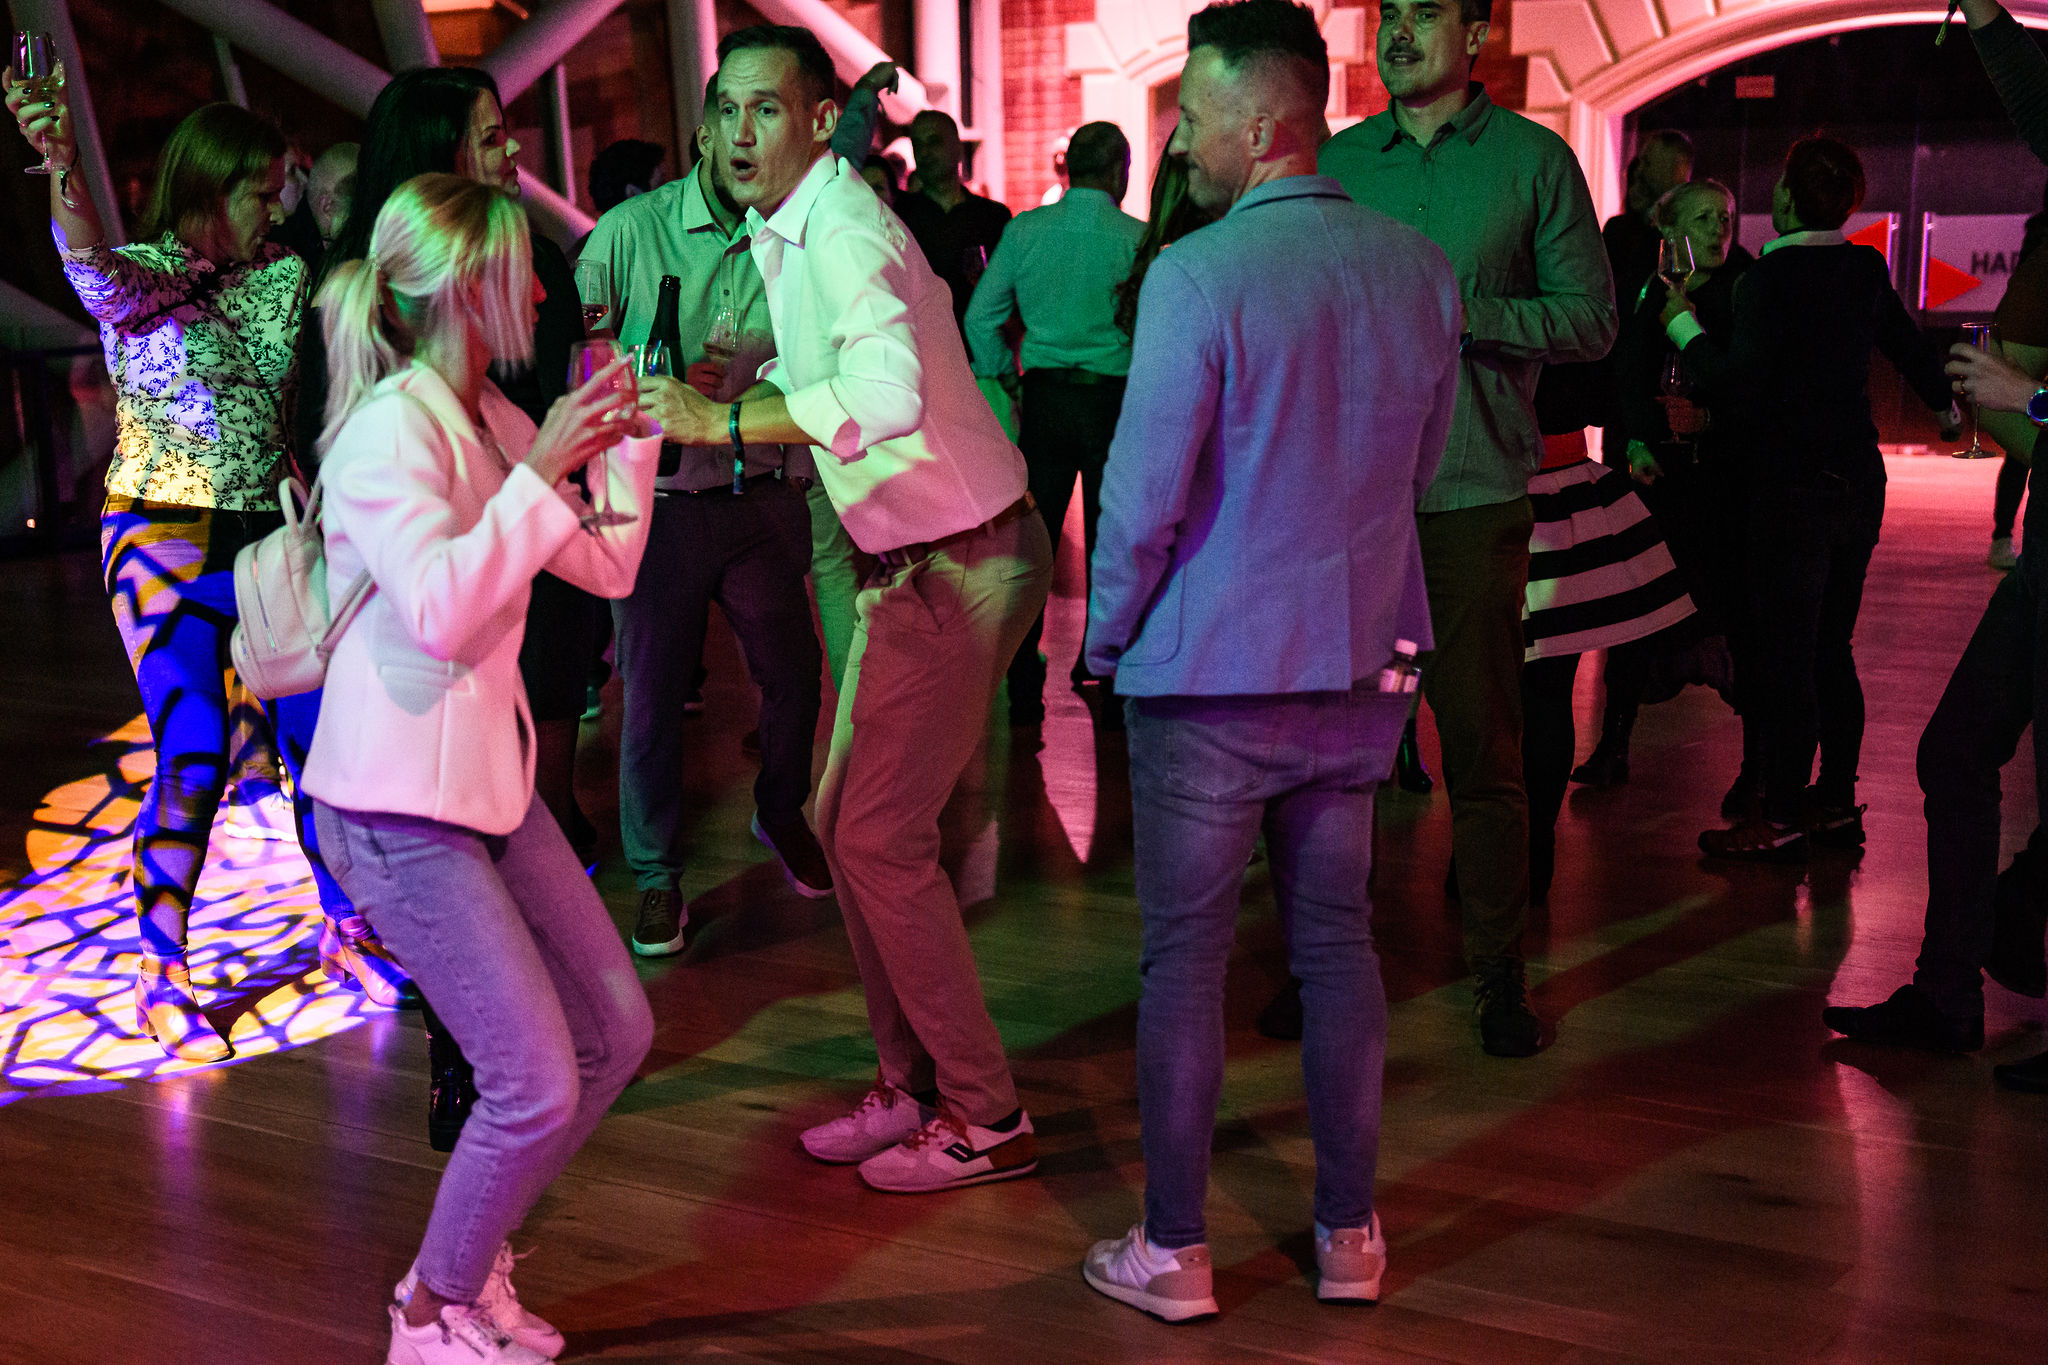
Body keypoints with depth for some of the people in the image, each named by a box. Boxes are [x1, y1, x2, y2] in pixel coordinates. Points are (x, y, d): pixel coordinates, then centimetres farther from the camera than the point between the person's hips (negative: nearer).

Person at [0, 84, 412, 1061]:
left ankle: (345, 929, 22)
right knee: (193, 761, -9)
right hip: (166, 537, -5)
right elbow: (93, 266, -31)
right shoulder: (139, 274, -7)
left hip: (271, 533, 5)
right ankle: (161, 974, 6)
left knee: (320, 736, 4)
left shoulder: (286, 277, 9)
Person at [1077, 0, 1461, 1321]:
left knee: (1186, 954, 6)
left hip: (1212, 669, -5)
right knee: (1336, 937, 14)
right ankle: (1350, 1234, 23)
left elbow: (1143, 497, -15)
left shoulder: (1198, 276, -16)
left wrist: (1109, 636, 0)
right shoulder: (1422, 270, 1)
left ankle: (1175, 1250, 16)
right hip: (1362, 664, 5)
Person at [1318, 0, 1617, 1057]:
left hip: (1472, 494, -3)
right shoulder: (1334, 162, 12)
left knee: (1482, 748, 1)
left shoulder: (1534, 160, 3)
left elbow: (1593, 319, -2)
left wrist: (1462, 310, -14)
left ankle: (1499, 972, 13)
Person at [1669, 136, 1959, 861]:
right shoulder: (1867, 269, 7)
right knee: (1831, 650, 14)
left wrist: (1684, 327, -8)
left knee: (1784, 657, -4)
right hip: (1859, 481, 8)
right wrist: (1946, 404, 42)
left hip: (1795, 493, -8)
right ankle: (1836, 802, 20)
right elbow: (1906, 342, 23)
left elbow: (1738, 389, -21)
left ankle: (1782, 820, -1)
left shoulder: (1770, 278, -15)